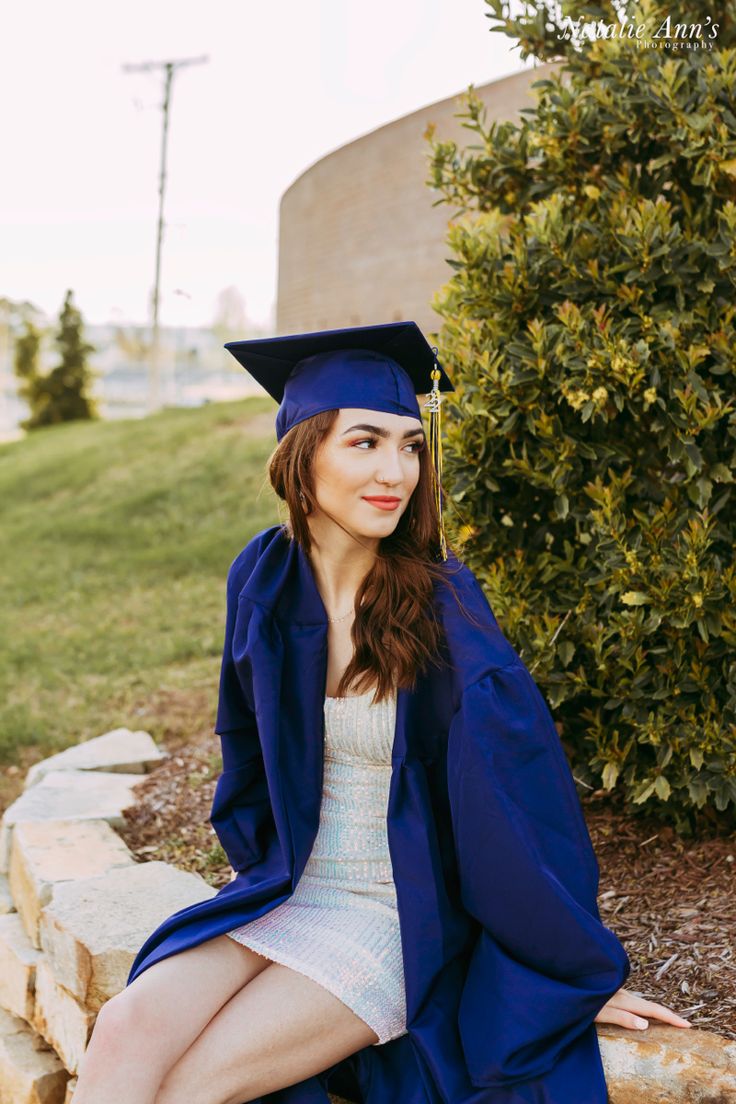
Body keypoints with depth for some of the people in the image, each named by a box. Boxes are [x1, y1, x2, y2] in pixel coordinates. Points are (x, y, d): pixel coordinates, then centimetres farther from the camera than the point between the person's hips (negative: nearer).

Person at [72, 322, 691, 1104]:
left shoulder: (443, 607, -16)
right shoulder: (264, 577, -2)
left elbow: (518, 792, -13)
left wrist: (583, 973, -8)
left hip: (399, 925, -4)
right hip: (282, 893, 4)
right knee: (123, 1037, -19)